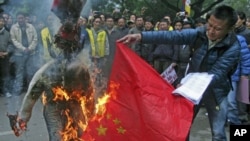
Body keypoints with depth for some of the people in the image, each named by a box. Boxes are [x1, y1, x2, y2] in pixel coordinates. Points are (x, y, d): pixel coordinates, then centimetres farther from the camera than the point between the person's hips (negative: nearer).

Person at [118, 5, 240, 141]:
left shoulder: (233, 47, -22)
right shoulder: (201, 32, -14)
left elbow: (216, 74, -27)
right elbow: (174, 36, -25)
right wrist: (141, 36, -37)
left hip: (215, 91, -3)